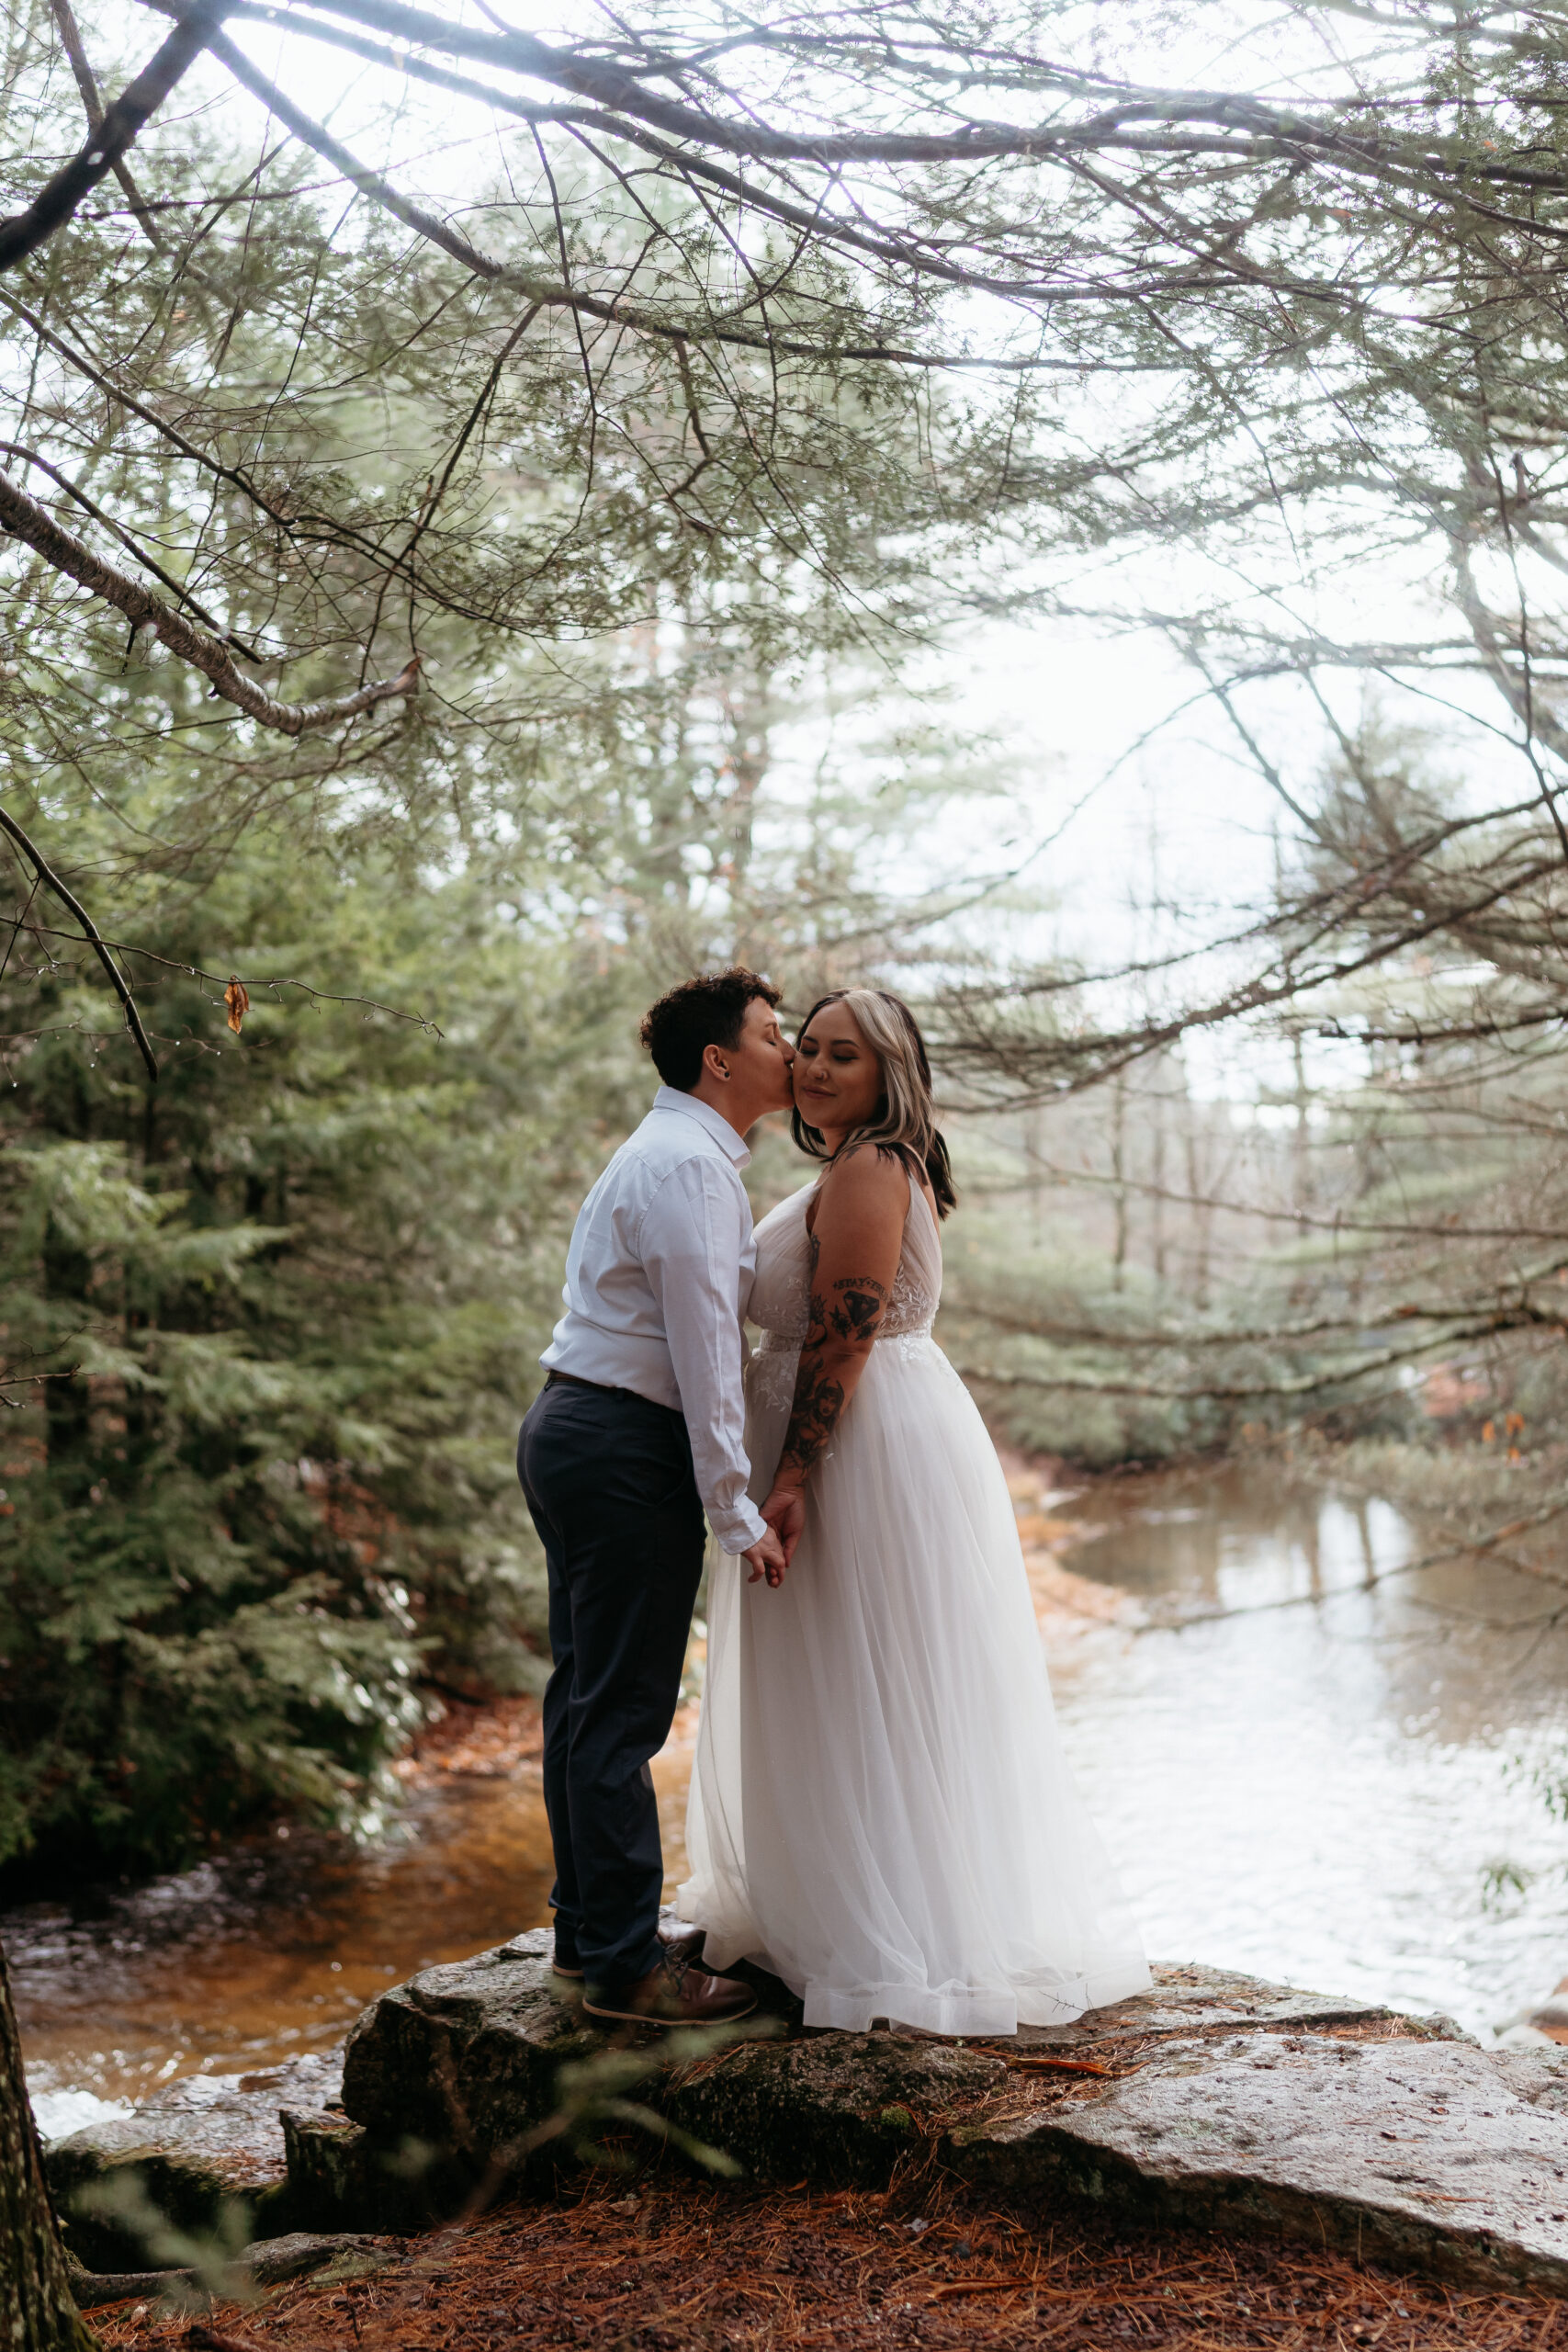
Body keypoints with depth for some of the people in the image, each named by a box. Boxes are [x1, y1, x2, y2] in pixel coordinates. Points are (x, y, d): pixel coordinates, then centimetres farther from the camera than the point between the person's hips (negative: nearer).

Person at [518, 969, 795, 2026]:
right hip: (627, 1450, -11)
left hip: (572, 1428, 11)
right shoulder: (691, 1165, -14)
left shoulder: (667, 1153, 20)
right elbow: (704, 1346, -18)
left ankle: (589, 1926, 26)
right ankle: (625, 1961, 0)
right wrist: (736, 1509, -17)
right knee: (624, 1710, -6)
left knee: (587, 1693, 16)